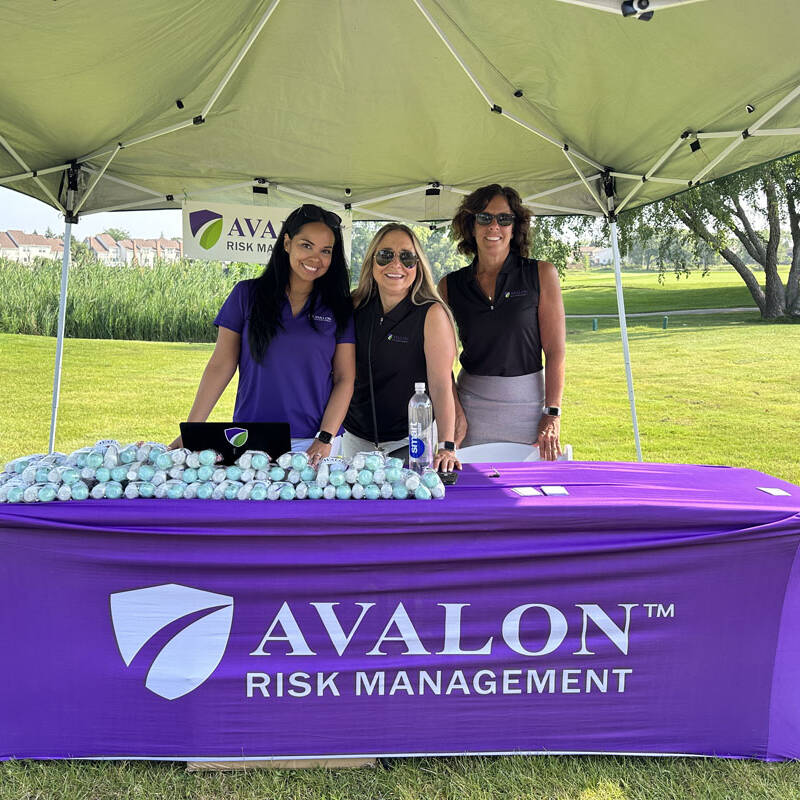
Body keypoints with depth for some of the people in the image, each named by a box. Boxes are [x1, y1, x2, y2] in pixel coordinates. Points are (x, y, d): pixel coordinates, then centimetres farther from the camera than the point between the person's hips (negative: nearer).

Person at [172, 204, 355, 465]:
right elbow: (221, 366, 2)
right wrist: (191, 430, -3)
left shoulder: (339, 308, 3)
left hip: (311, 443, 0)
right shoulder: (247, 294, 2)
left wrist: (325, 439, -10)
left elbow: (344, 379, 1)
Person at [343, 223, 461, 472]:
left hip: (410, 441, -4)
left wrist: (446, 446, -27)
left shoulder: (431, 314, -13)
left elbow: (441, 385, -18)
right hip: (356, 439, 4)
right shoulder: (355, 307, 0)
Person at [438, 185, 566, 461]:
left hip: (528, 405, -1)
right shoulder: (450, 285, 4)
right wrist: (455, 413, -6)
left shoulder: (541, 275, -1)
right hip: (472, 405, 1)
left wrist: (552, 415, -10)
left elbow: (555, 351, -5)